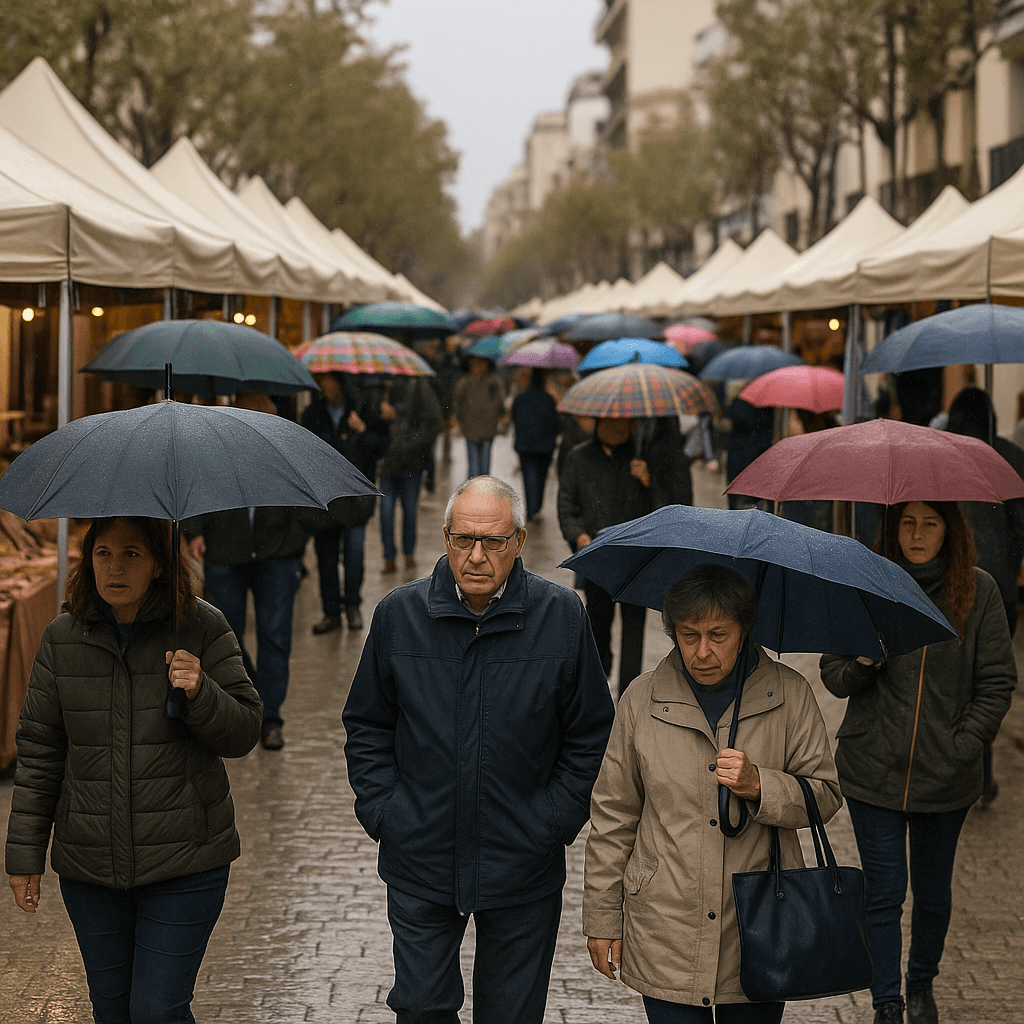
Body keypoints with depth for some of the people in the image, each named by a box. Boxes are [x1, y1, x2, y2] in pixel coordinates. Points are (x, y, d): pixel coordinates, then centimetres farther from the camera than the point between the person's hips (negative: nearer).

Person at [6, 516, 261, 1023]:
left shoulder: (202, 628, -7)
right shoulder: (62, 638, 0)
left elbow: (244, 733, -4)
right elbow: (38, 751, 5)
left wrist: (201, 695, -24)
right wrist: (25, 854, 5)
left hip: (184, 865, -3)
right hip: (89, 864, 3)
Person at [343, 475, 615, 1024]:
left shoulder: (562, 616, -5)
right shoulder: (399, 614, -1)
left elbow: (590, 733, 2)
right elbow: (366, 726, 9)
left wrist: (555, 821, -4)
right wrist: (381, 810, 0)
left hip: (523, 872, -1)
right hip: (420, 863, 1)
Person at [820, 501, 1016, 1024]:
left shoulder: (978, 591, -3)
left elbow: (997, 683, 0)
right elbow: (833, 677, 2)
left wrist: (963, 746, -9)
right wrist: (862, 663, -20)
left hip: (946, 778, 1)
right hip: (874, 772, 0)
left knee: (933, 890, 14)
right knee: (884, 892, 1)